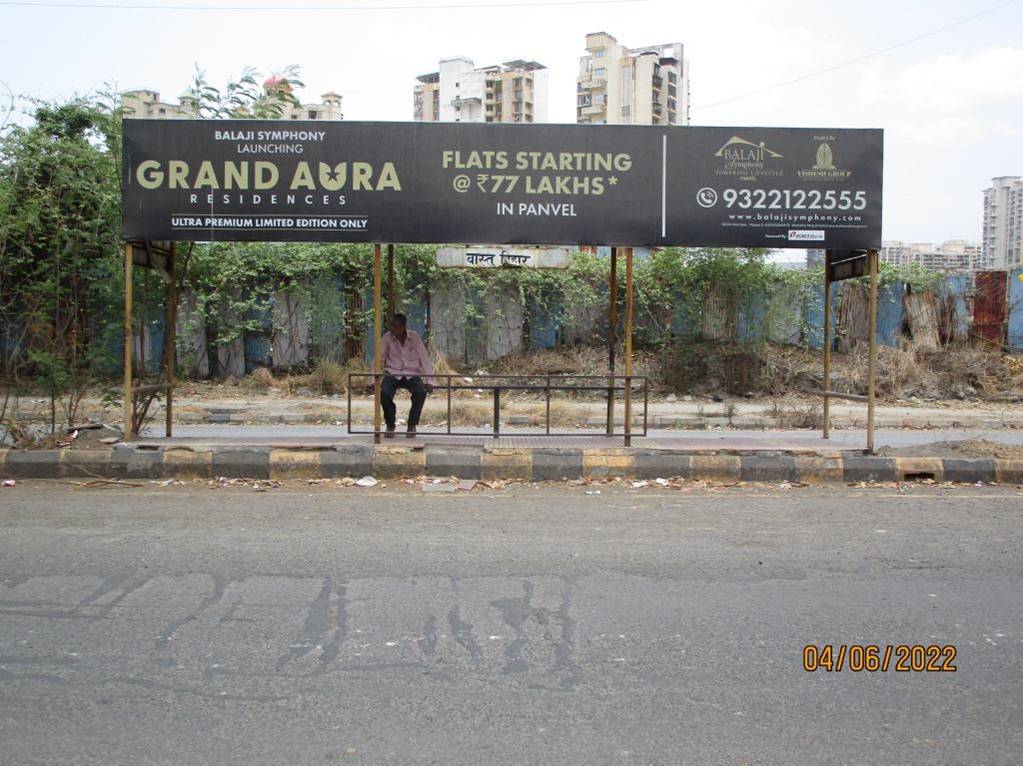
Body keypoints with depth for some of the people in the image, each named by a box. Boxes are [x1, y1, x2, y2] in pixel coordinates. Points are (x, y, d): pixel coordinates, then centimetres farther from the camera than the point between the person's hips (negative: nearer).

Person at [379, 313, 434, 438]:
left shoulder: (414, 337, -5)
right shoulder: (387, 337, -5)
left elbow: (424, 358, -4)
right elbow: (379, 359, -4)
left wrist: (429, 381, -11)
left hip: (412, 374, 0)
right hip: (393, 374, 0)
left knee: (421, 392, -31)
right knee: (384, 393, -31)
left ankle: (412, 425, -9)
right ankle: (390, 425, -8)